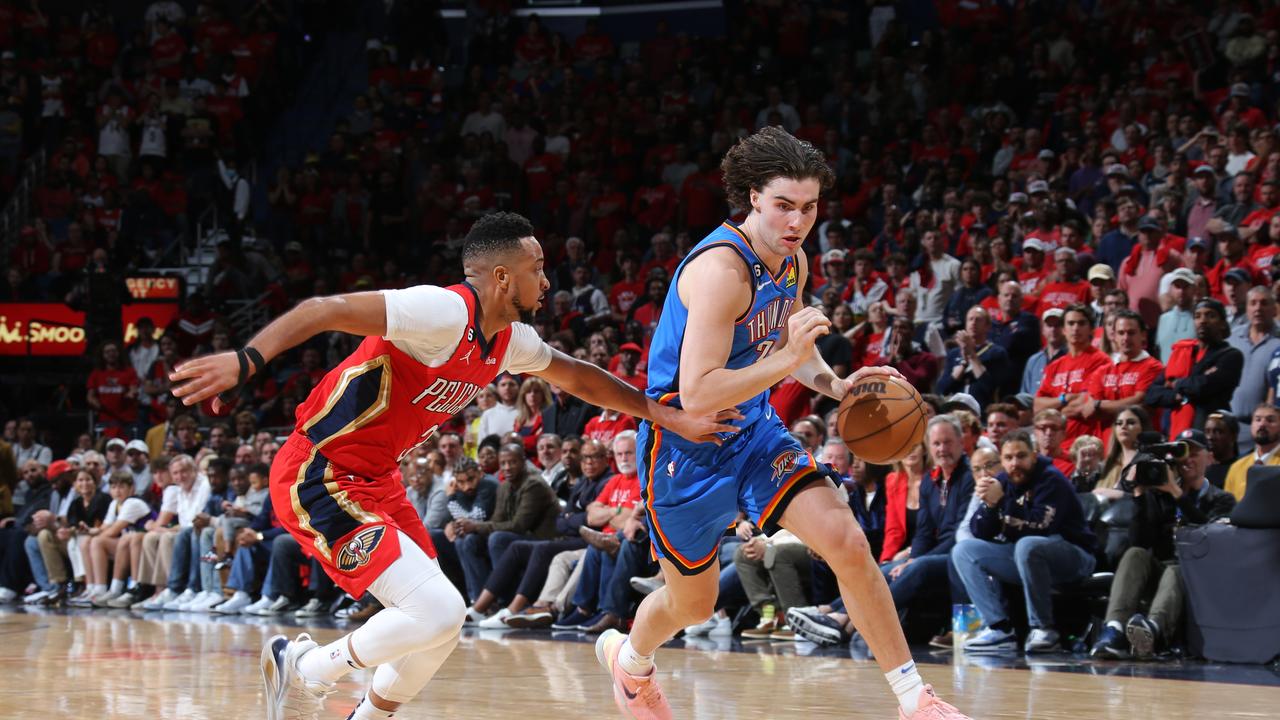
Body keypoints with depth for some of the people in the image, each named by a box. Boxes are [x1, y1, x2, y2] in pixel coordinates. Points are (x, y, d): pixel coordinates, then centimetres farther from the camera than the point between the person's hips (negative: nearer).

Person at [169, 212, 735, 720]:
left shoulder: (510, 341, 7)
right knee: (438, 612, -18)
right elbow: (326, 310, -30)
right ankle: (304, 668, 1)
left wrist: (665, 415, 27)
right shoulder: (445, 312, -22)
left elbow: (575, 375, 27)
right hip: (318, 479, -10)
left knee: (441, 623, 11)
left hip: (374, 482, 10)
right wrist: (246, 360, -44)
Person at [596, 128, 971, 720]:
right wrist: (787, 359, -40)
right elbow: (697, 394, -33)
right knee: (693, 605, 11)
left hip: (753, 429, 6)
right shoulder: (721, 269, -27)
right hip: (685, 445, -6)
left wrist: (834, 385, 1)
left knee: (847, 543, -14)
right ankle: (629, 658, 47)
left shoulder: (792, 262, 0)